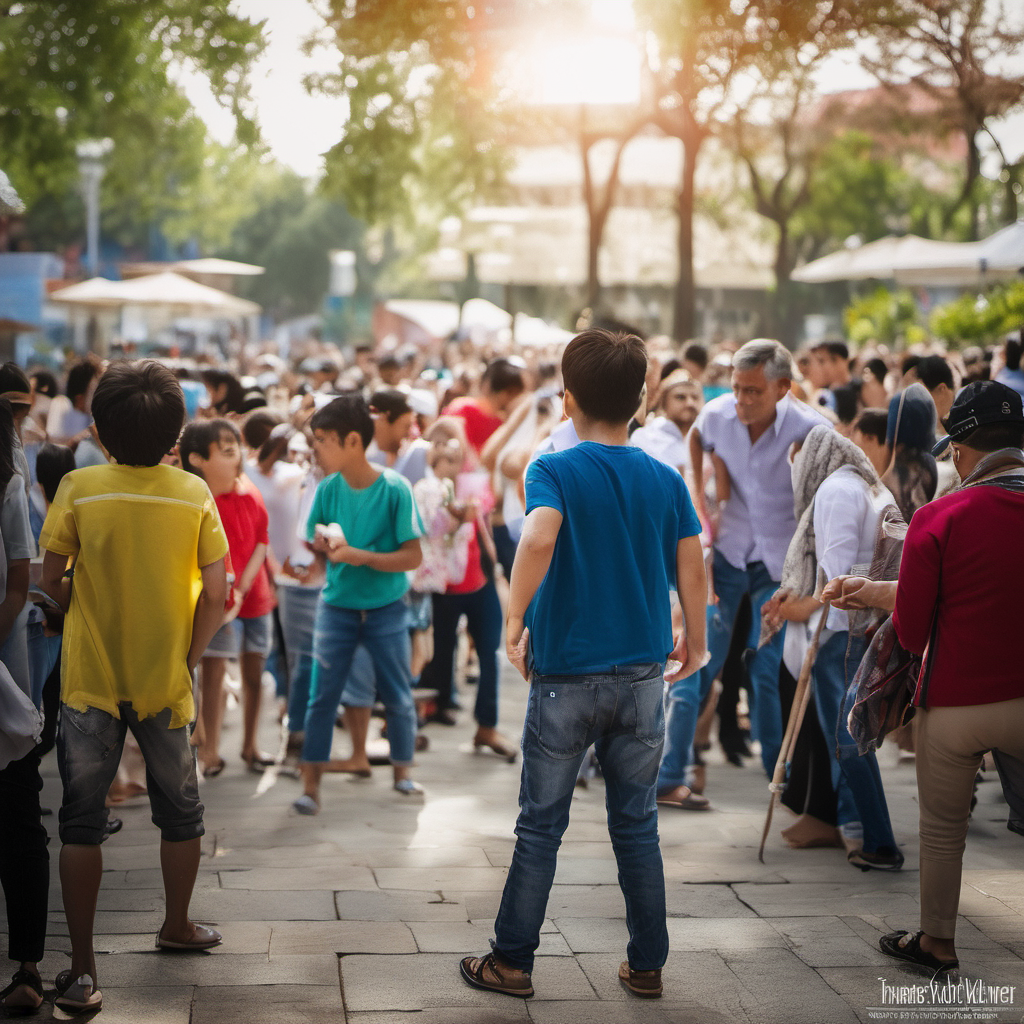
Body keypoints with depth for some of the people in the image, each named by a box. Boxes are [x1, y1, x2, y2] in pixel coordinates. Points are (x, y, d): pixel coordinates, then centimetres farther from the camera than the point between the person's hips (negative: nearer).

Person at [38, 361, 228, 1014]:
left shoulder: (79, 489, -9)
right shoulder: (194, 494, -6)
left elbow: (52, 581, -5)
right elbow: (216, 593, -7)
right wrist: (187, 659, 5)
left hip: (90, 683, -1)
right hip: (166, 684, 1)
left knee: (82, 823, 6)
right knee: (181, 812, 21)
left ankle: (83, 970, 4)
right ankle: (178, 927, 38)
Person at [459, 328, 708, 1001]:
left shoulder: (555, 471, -9)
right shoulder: (666, 480, 1)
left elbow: (538, 539, -28)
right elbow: (693, 572, 0)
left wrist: (514, 622, -19)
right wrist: (695, 645, 15)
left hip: (566, 674, -3)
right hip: (642, 675, 3)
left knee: (541, 826, 8)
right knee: (637, 826, 13)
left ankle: (512, 962, 15)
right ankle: (648, 964, 19)